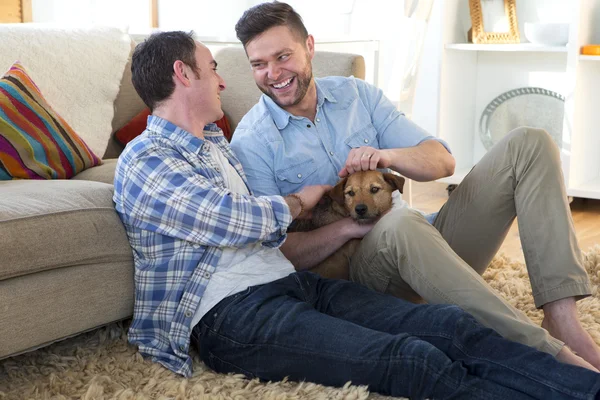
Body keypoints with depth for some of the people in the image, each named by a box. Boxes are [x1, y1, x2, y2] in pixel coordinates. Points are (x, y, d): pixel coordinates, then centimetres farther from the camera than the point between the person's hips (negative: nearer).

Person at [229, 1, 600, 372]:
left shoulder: (357, 94, 10)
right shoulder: (250, 143, -3)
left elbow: (442, 161, 5)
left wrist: (388, 156, -16)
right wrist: (349, 227, -23)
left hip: (423, 244, 6)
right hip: (355, 269, -6)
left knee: (529, 144, -7)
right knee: (401, 223, -41)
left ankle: (562, 319, -24)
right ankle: (550, 353, -39)